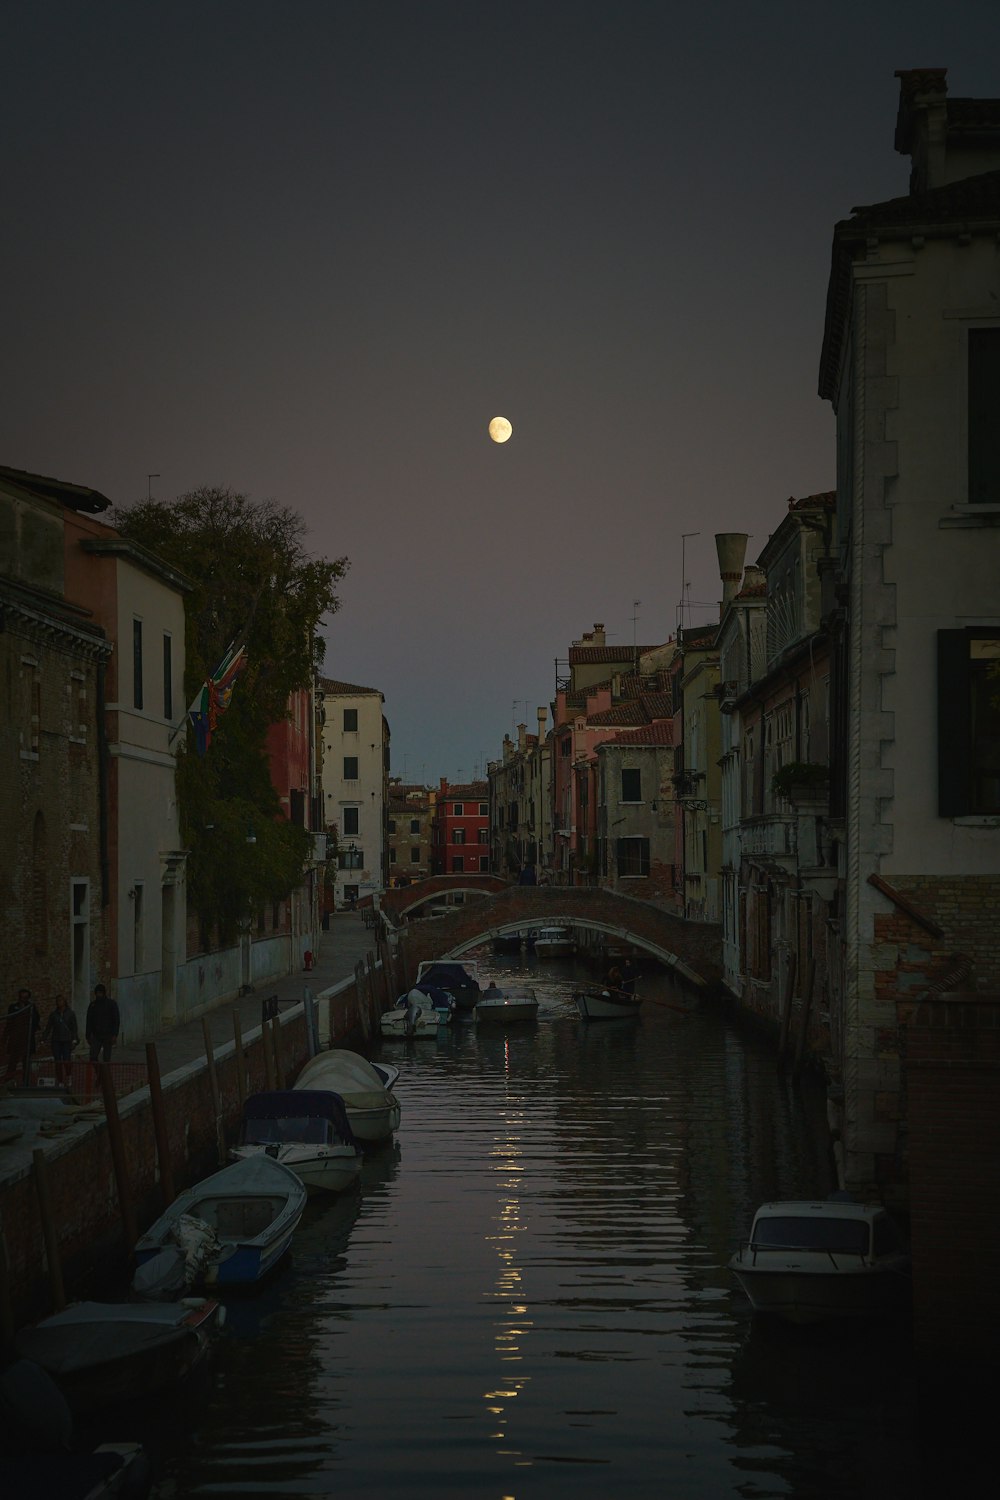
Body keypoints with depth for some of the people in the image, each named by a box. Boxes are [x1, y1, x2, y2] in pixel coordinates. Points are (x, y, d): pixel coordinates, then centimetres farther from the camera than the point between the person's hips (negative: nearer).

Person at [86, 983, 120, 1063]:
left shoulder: (112, 1004, 1)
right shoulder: (92, 1005, 11)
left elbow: (116, 1020, -2)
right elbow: (89, 1021, 14)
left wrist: (115, 1035, -12)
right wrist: (88, 1036, 8)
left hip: (108, 1035, -3)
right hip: (96, 1035, 3)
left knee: (106, 1058, -2)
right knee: (93, 1057, -10)